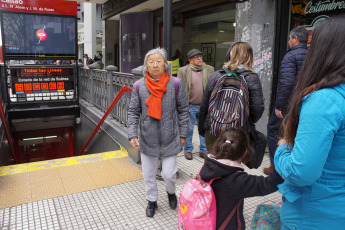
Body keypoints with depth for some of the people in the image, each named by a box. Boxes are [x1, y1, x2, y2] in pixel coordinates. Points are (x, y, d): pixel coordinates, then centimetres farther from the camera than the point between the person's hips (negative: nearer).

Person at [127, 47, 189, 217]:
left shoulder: (175, 84, -6)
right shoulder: (139, 86, -4)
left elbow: (183, 110, 1)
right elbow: (133, 112, 1)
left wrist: (183, 134, 1)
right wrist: (132, 134, -8)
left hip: (170, 139, -1)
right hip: (147, 139, 2)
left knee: (169, 174, 5)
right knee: (148, 175, 16)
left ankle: (171, 192, 40)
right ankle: (152, 200, 42)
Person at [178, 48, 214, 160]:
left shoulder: (210, 69, 4)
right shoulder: (183, 71, -4)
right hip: (189, 106, -2)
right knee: (188, 129, 8)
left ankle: (204, 150, 27)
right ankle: (188, 150, 26)